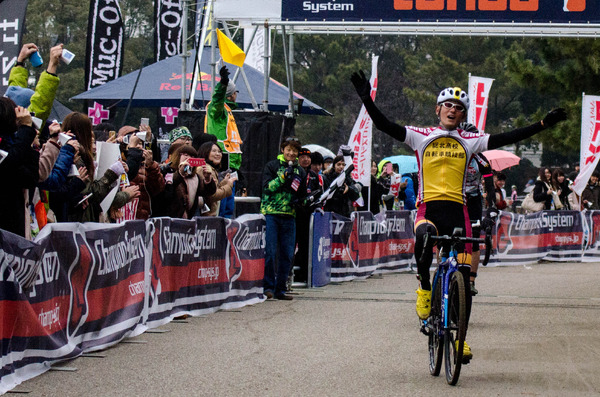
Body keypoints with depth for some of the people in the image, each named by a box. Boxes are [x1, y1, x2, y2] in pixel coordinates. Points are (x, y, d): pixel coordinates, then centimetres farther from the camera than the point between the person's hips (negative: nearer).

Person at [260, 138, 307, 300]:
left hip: (289, 216, 5)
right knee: (269, 252, -10)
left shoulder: (300, 171, 17)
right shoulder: (272, 166, 4)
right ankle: (268, 286, -2)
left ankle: (280, 289, 11)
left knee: (287, 254, 4)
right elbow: (267, 187, -7)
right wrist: (283, 176, -17)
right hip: (270, 213, -4)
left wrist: (299, 200, 3)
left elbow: (303, 194, 25)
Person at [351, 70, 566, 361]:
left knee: (463, 278, -2)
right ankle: (424, 289, -13)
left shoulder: (469, 142, 12)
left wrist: (544, 124, 2)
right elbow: (384, 126, 0)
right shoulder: (422, 137, 8)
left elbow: (507, 139, 7)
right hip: (428, 208, -2)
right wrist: (367, 99, -13)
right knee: (424, 236, -38)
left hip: (457, 211, 2)